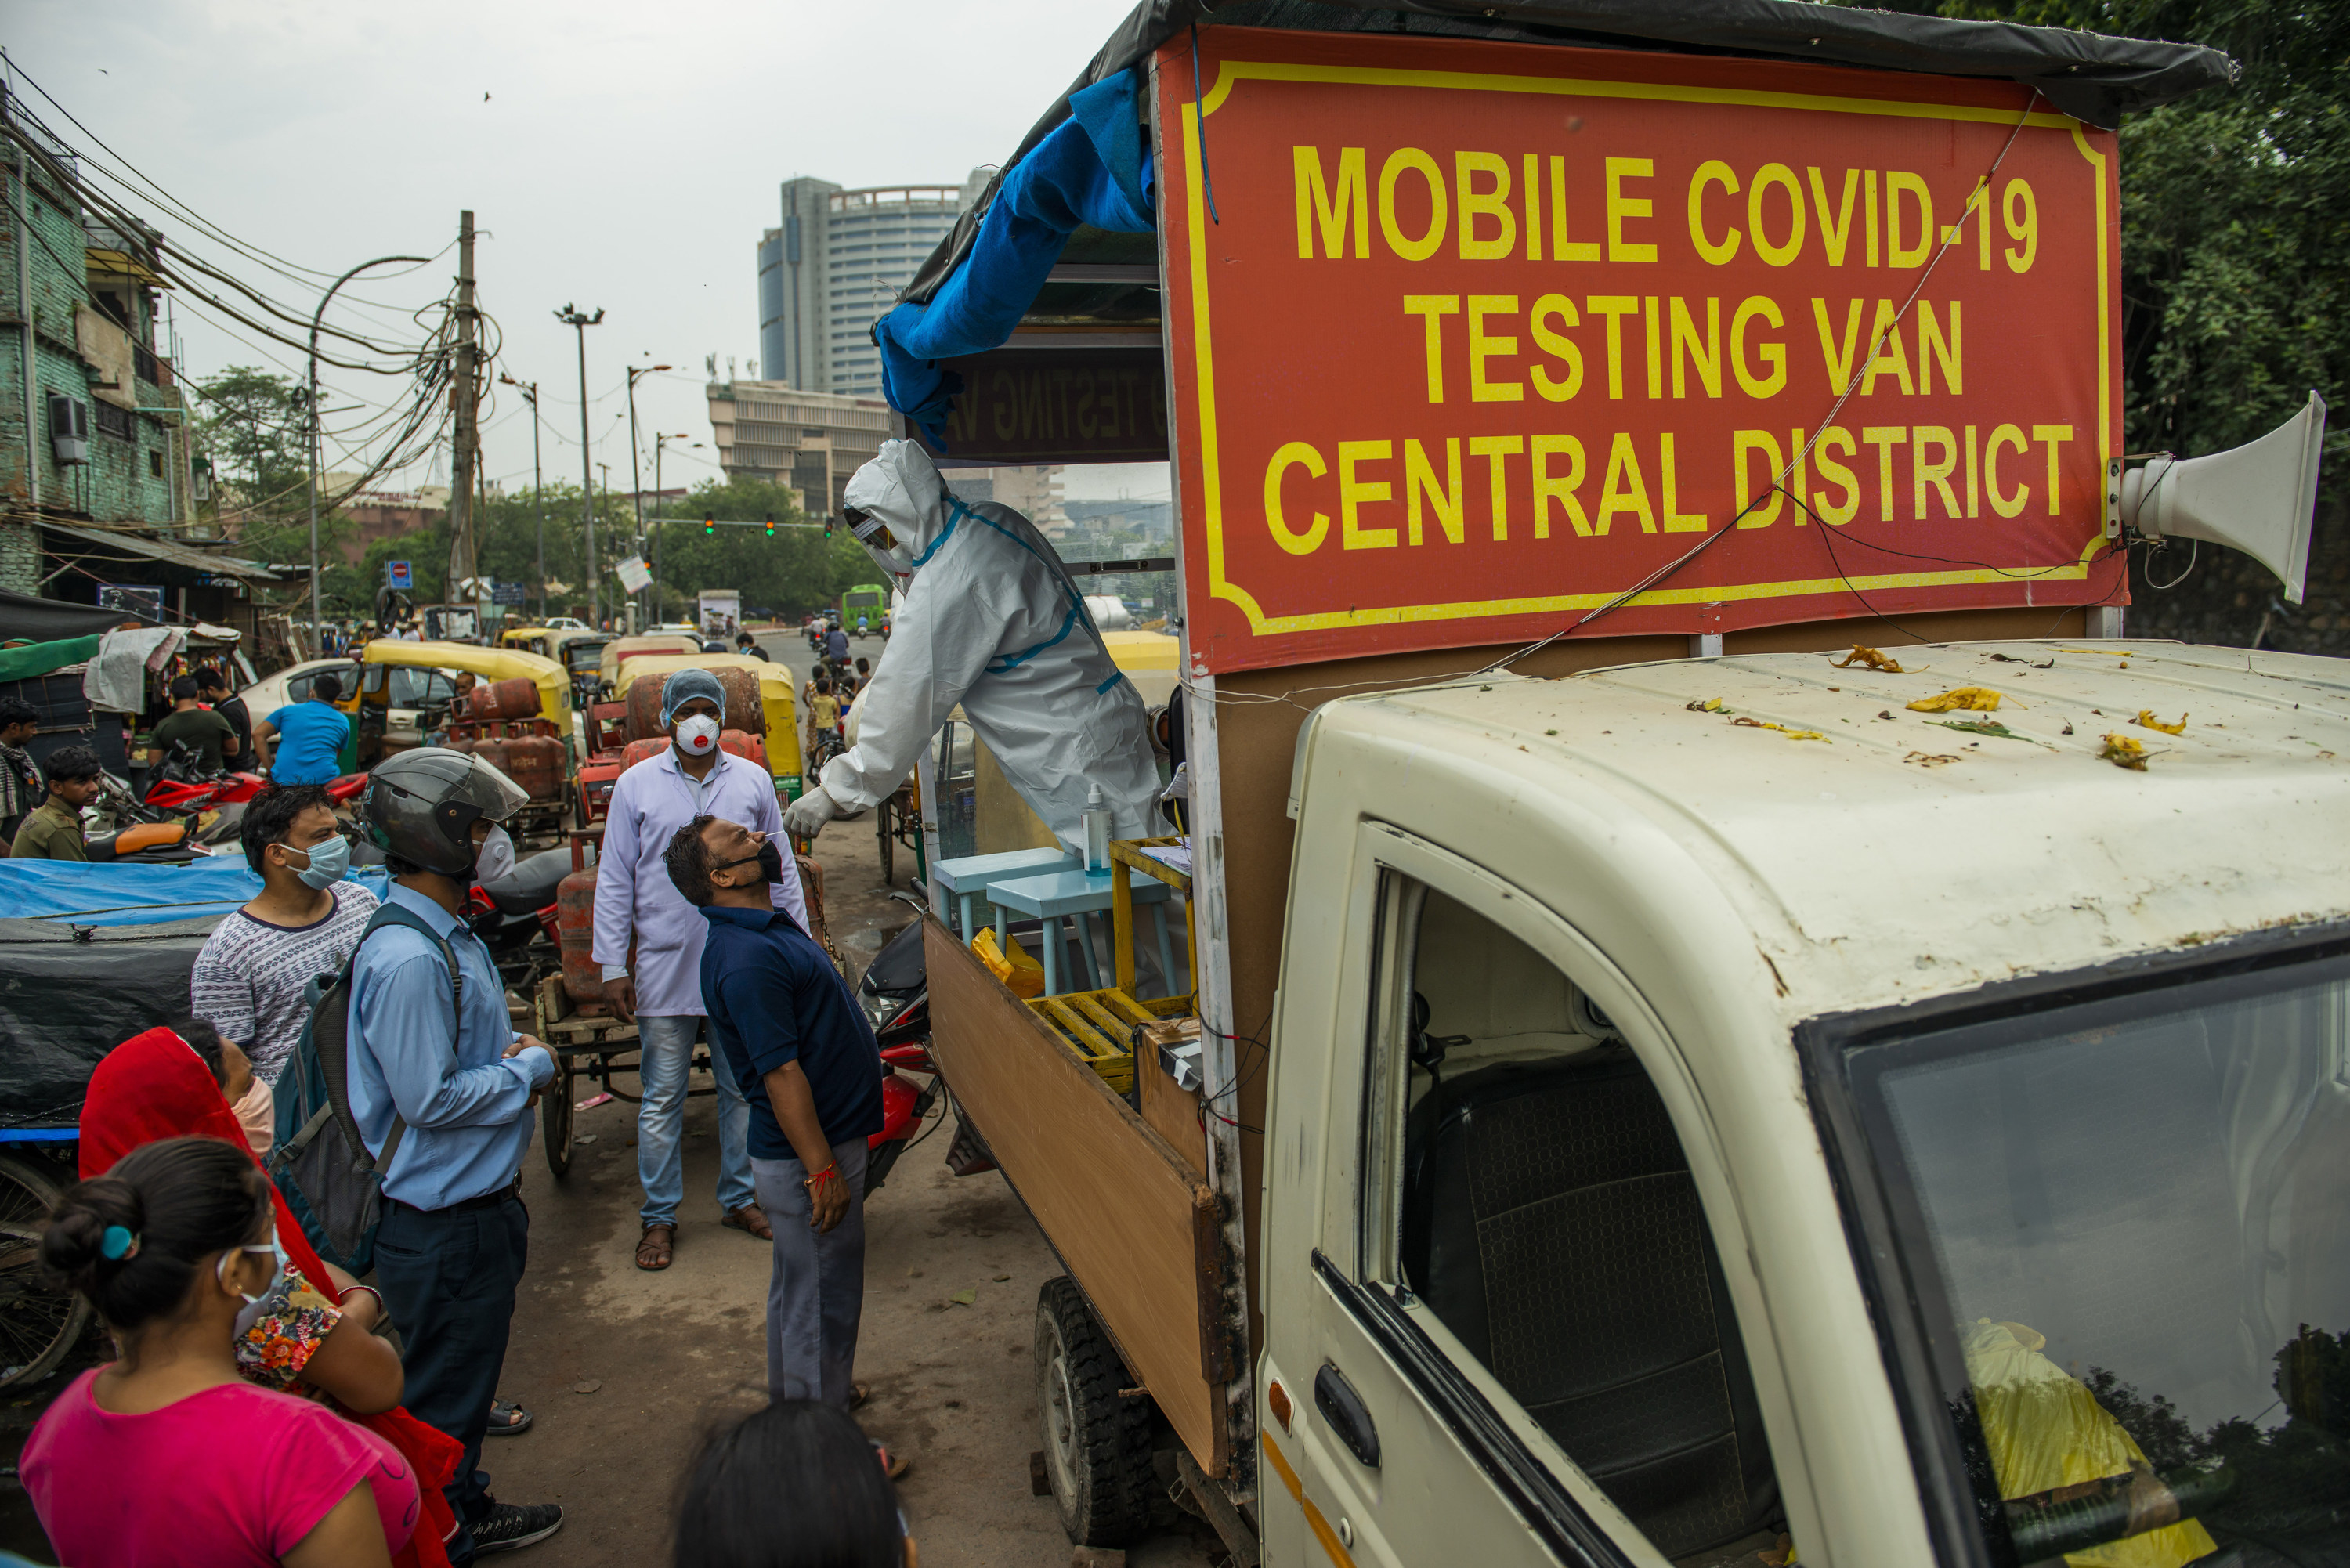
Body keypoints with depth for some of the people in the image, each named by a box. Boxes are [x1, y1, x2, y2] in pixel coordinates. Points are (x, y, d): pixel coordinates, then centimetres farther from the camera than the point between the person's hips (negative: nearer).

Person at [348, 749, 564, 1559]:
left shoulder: (449, 935, 7)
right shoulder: (406, 959, -26)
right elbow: (428, 1098, -27)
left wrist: (512, 1056, 1)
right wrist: (529, 1069, -14)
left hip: (480, 1201, 10)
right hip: (444, 1224, -10)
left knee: (468, 1373, 25)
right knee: (442, 1396, 8)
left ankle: (468, 1512, 42)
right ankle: (440, 1546, 26)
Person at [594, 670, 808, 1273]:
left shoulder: (753, 781, 5)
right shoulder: (636, 786, 1)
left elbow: (782, 870, 10)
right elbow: (614, 880, 3)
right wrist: (612, 966, -1)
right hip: (665, 968, -1)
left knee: (744, 1088, 11)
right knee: (663, 1097, 5)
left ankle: (739, 1197, 27)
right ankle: (659, 1216, 17)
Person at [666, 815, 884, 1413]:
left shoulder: (769, 927, 8)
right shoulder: (746, 959, -26)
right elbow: (781, 1074, -27)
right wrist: (823, 1170, -24)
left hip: (819, 1140, 10)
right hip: (806, 1156, -10)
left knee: (797, 1285, 24)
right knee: (821, 1296, 4)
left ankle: (793, 1396, 42)